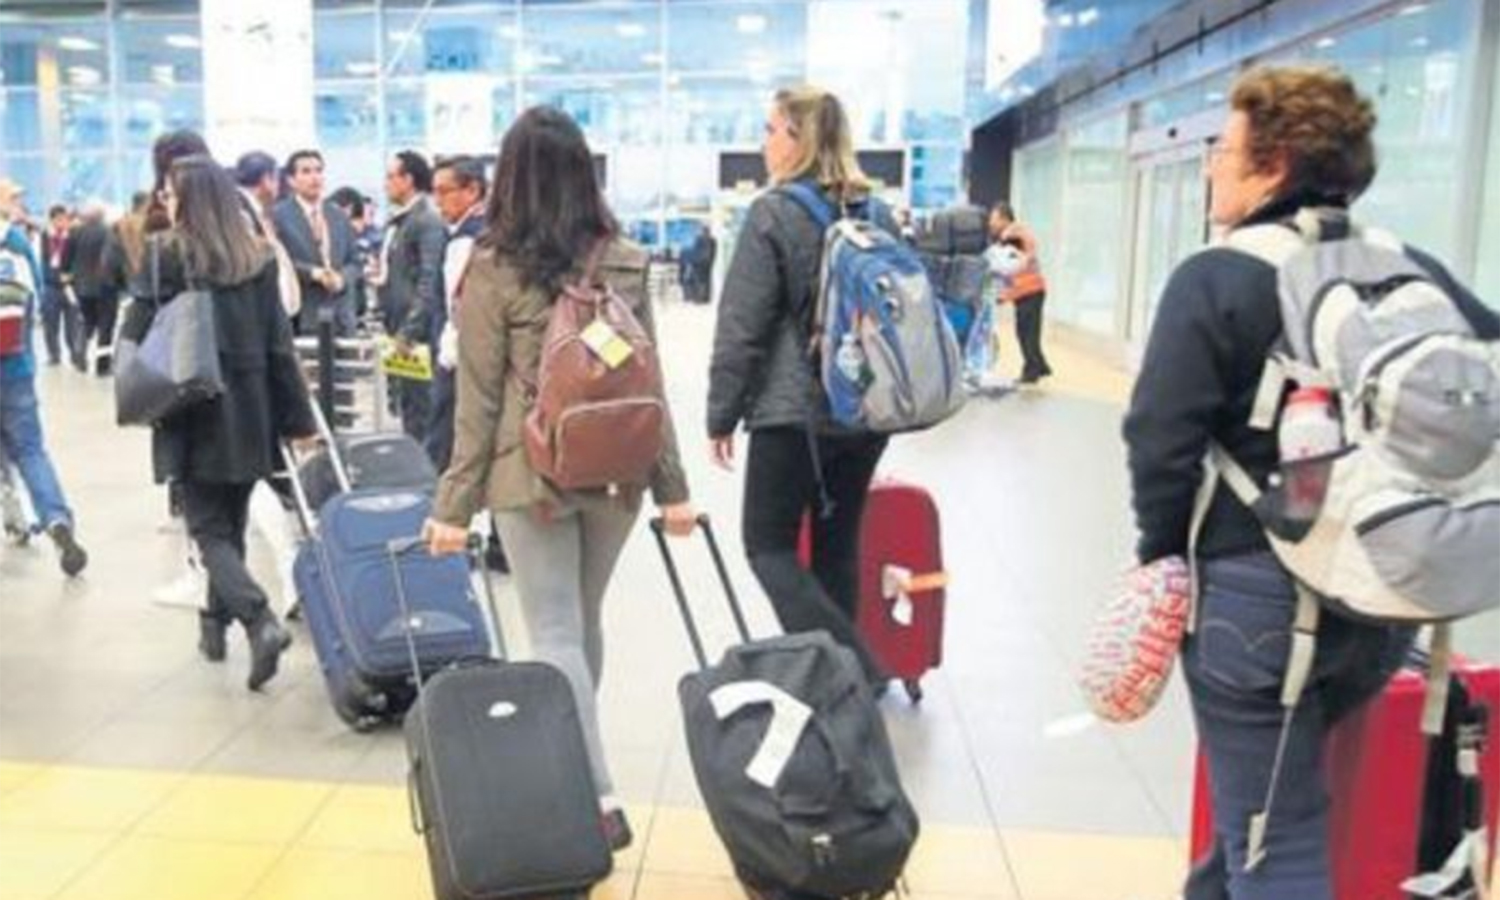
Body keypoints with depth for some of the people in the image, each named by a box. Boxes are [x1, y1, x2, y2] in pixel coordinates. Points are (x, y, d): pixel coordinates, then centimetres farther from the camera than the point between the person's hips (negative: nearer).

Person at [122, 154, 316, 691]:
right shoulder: (258, 258, 2)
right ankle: (216, 623, 30)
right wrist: (298, 418, 5)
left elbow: (138, 333, -9)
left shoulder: (165, 255, -8)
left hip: (192, 415, -4)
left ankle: (260, 621, -18)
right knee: (233, 525, 18)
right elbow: (280, 343, 2)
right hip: (249, 414, 4)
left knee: (209, 530, 1)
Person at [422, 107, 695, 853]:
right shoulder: (624, 261, 3)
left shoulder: (493, 269, -8)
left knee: (556, 636, 2)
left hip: (533, 476, -4)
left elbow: (479, 400, -8)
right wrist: (671, 485, 9)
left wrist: (455, 505, -2)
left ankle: (597, 798, -2)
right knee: (584, 625, 18)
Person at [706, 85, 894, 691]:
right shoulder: (878, 214, 9)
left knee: (769, 545, 3)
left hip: (794, 411, -6)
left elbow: (741, 327, -11)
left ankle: (852, 669, -7)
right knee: (838, 544, 15)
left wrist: (722, 414, -3)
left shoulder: (774, 214, -10)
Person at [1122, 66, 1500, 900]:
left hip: (1256, 594, -6)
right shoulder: (1417, 274, 6)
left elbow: (1163, 445, -16)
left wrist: (1163, 555, -1)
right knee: (1269, 792, 27)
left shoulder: (1217, 280, -11)